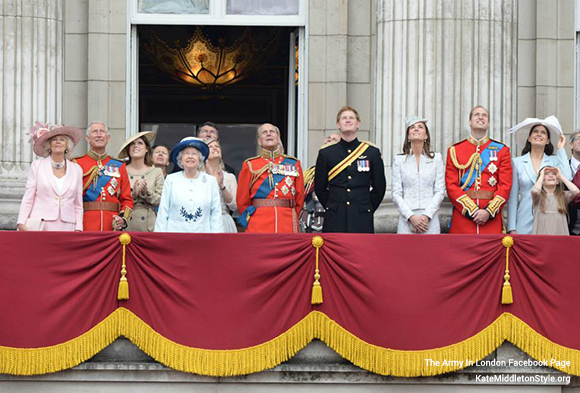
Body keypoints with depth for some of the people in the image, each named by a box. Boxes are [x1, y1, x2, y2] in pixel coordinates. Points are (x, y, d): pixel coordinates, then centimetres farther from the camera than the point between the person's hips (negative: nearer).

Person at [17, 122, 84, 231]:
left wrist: (78, 229, 4)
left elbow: (78, 206, 14)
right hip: (40, 226, -1)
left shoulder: (76, 170, 12)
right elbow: (27, 199, 5)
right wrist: (21, 224, -6)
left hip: (66, 227, 1)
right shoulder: (37, 166, 7)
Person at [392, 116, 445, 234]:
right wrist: (411, 217, -10)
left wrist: (426, 216, -9)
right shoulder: (399, 160, 8)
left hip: (430, 219, 0)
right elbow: (396, 193, 3)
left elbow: (440, 191, 3)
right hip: (407, 219, 0)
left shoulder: (436, 158, 9)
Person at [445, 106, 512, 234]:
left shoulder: (502, 150, 9)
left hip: (491, 219, 0)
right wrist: (472, 210, -11)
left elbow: (505, 186, 1)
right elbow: (451, 186, 0)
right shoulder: (454, 150, 8)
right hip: (462, 217, 0)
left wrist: (488, 211, -11)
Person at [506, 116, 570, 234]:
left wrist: (561, 149, -1)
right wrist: (512, 228, 0)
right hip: (525, 223, 0)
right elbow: (512, 198, 7)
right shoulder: (517, 162, 8)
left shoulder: (555, 161, 9)